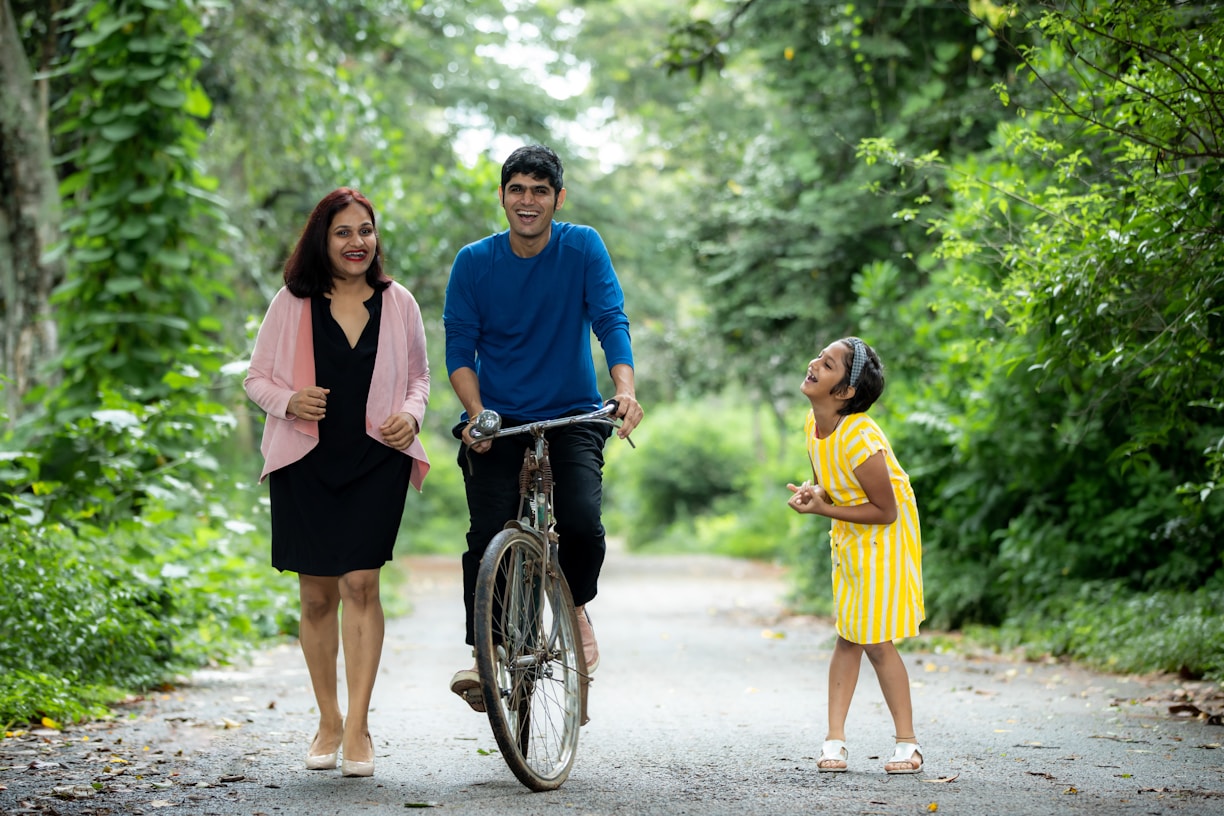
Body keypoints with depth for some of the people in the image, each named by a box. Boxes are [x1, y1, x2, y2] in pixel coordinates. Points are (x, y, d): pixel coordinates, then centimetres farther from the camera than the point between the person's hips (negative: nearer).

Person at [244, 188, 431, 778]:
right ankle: (329, 722, 20)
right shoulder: (292, 303, 4)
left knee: (360, 584, -12)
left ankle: (358, 727, -8)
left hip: (377, 459, 0)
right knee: (317, 595, 5)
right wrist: (289, 401, -12)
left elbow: (418, 375, 17)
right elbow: (257, 377, 9)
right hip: (305, 462, 1)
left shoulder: (397, 303, 7)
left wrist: (411, 414, -4)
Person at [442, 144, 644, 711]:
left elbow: (611, 321, -11)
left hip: (572, 417, 0)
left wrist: (625, 389, -29)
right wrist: (476, 413, -18)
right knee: (487, 536, -16)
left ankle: (576, 605, 10)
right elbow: (459, 349, -2)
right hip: (499, 420, 1)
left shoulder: (583, 248, -2)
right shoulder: (474, 262, -1)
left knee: (582, 523, -21)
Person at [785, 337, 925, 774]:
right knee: (849, 637, 8)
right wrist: (813, 492, -11)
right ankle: (835, 739, 10)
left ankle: (907, 743, 9)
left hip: (886, 539, -8)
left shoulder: (860, 439, -30)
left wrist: (823, 509, -23)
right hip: (849, 537, 8)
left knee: (876, 641, -5)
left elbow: (885, 511, -23)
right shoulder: (813, 424, -5)